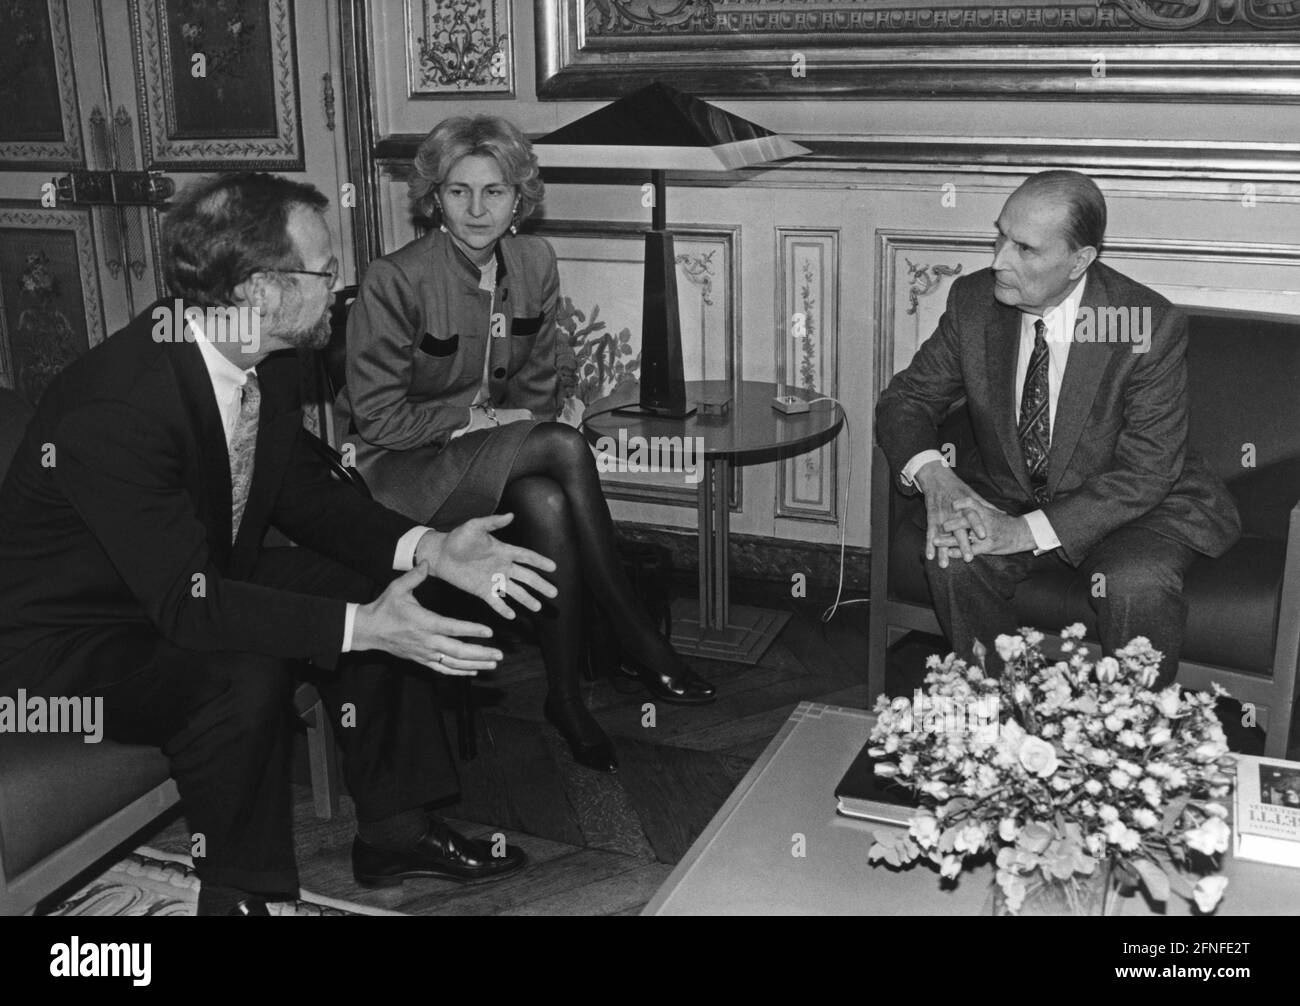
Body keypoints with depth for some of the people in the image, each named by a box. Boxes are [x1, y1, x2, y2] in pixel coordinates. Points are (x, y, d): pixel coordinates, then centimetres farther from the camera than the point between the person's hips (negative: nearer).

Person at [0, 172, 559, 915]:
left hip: (190, 585, 9)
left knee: (370, 586, -1)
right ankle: (235, 890, -7)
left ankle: (395, 830, 12)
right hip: (65, 640, -8)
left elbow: (302, 486, 2)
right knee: (247, 675, -32)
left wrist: (429, 548, -12)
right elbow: (188, 603, -34)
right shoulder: (115, 406, -34)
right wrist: (360, 629, -37)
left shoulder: (264, 359, -10)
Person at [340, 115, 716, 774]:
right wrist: (475, 416, -14)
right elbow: (376, 416, -12)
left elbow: (536, 387, 9)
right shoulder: (395, 280, -15)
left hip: (495, 458, 5)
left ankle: (566, 696, -19)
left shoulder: (534, 262, 2)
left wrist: (500, 421, -11)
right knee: (563, 447, -30)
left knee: (546, 503, -32)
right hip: (402, 472, -5)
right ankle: (638, 642, -22)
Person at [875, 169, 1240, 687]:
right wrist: (935, 477, -27)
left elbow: (1146, 472, -23)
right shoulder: (972, 300, -10)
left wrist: (1028, 530, -33)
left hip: (1130, 507, -3)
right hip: (1008, 494, 3)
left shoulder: (1152, 325, -22)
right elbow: (906, 398, -4)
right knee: (953, 560, -26)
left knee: (1136, 585, -33)